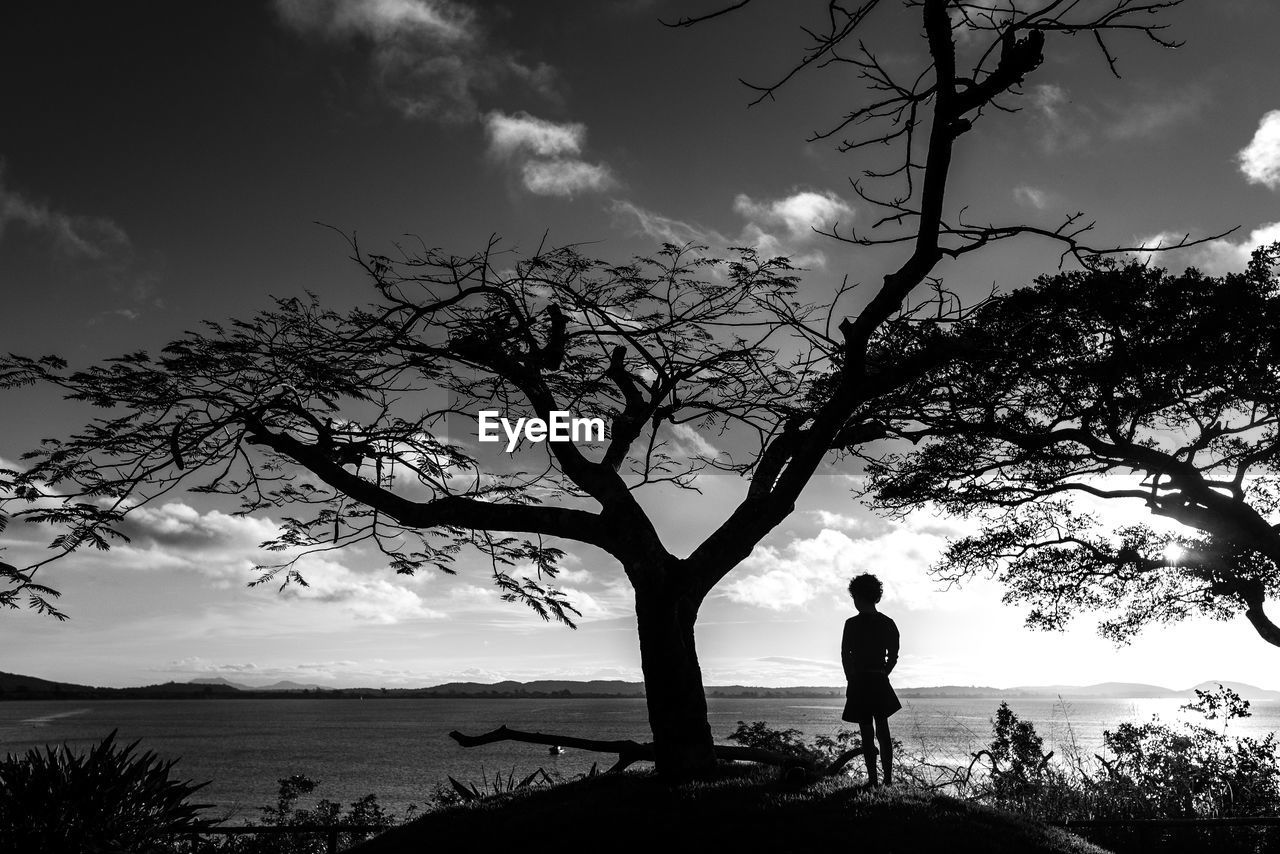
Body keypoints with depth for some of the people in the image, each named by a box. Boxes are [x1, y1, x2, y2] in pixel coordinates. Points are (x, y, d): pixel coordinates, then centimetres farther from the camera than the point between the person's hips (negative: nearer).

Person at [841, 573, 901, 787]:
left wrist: (851, 679, 4)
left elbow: (845, 656, -8)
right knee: (883, 730, 14)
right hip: (881, 682, 5)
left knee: (867, 733, 1)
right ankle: (888, 778, 14)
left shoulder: (853, 624, -11)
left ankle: (873, 779, 1)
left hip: (860, 682, -5)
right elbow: (893, 657, 8)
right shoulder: (888, 624, 4)